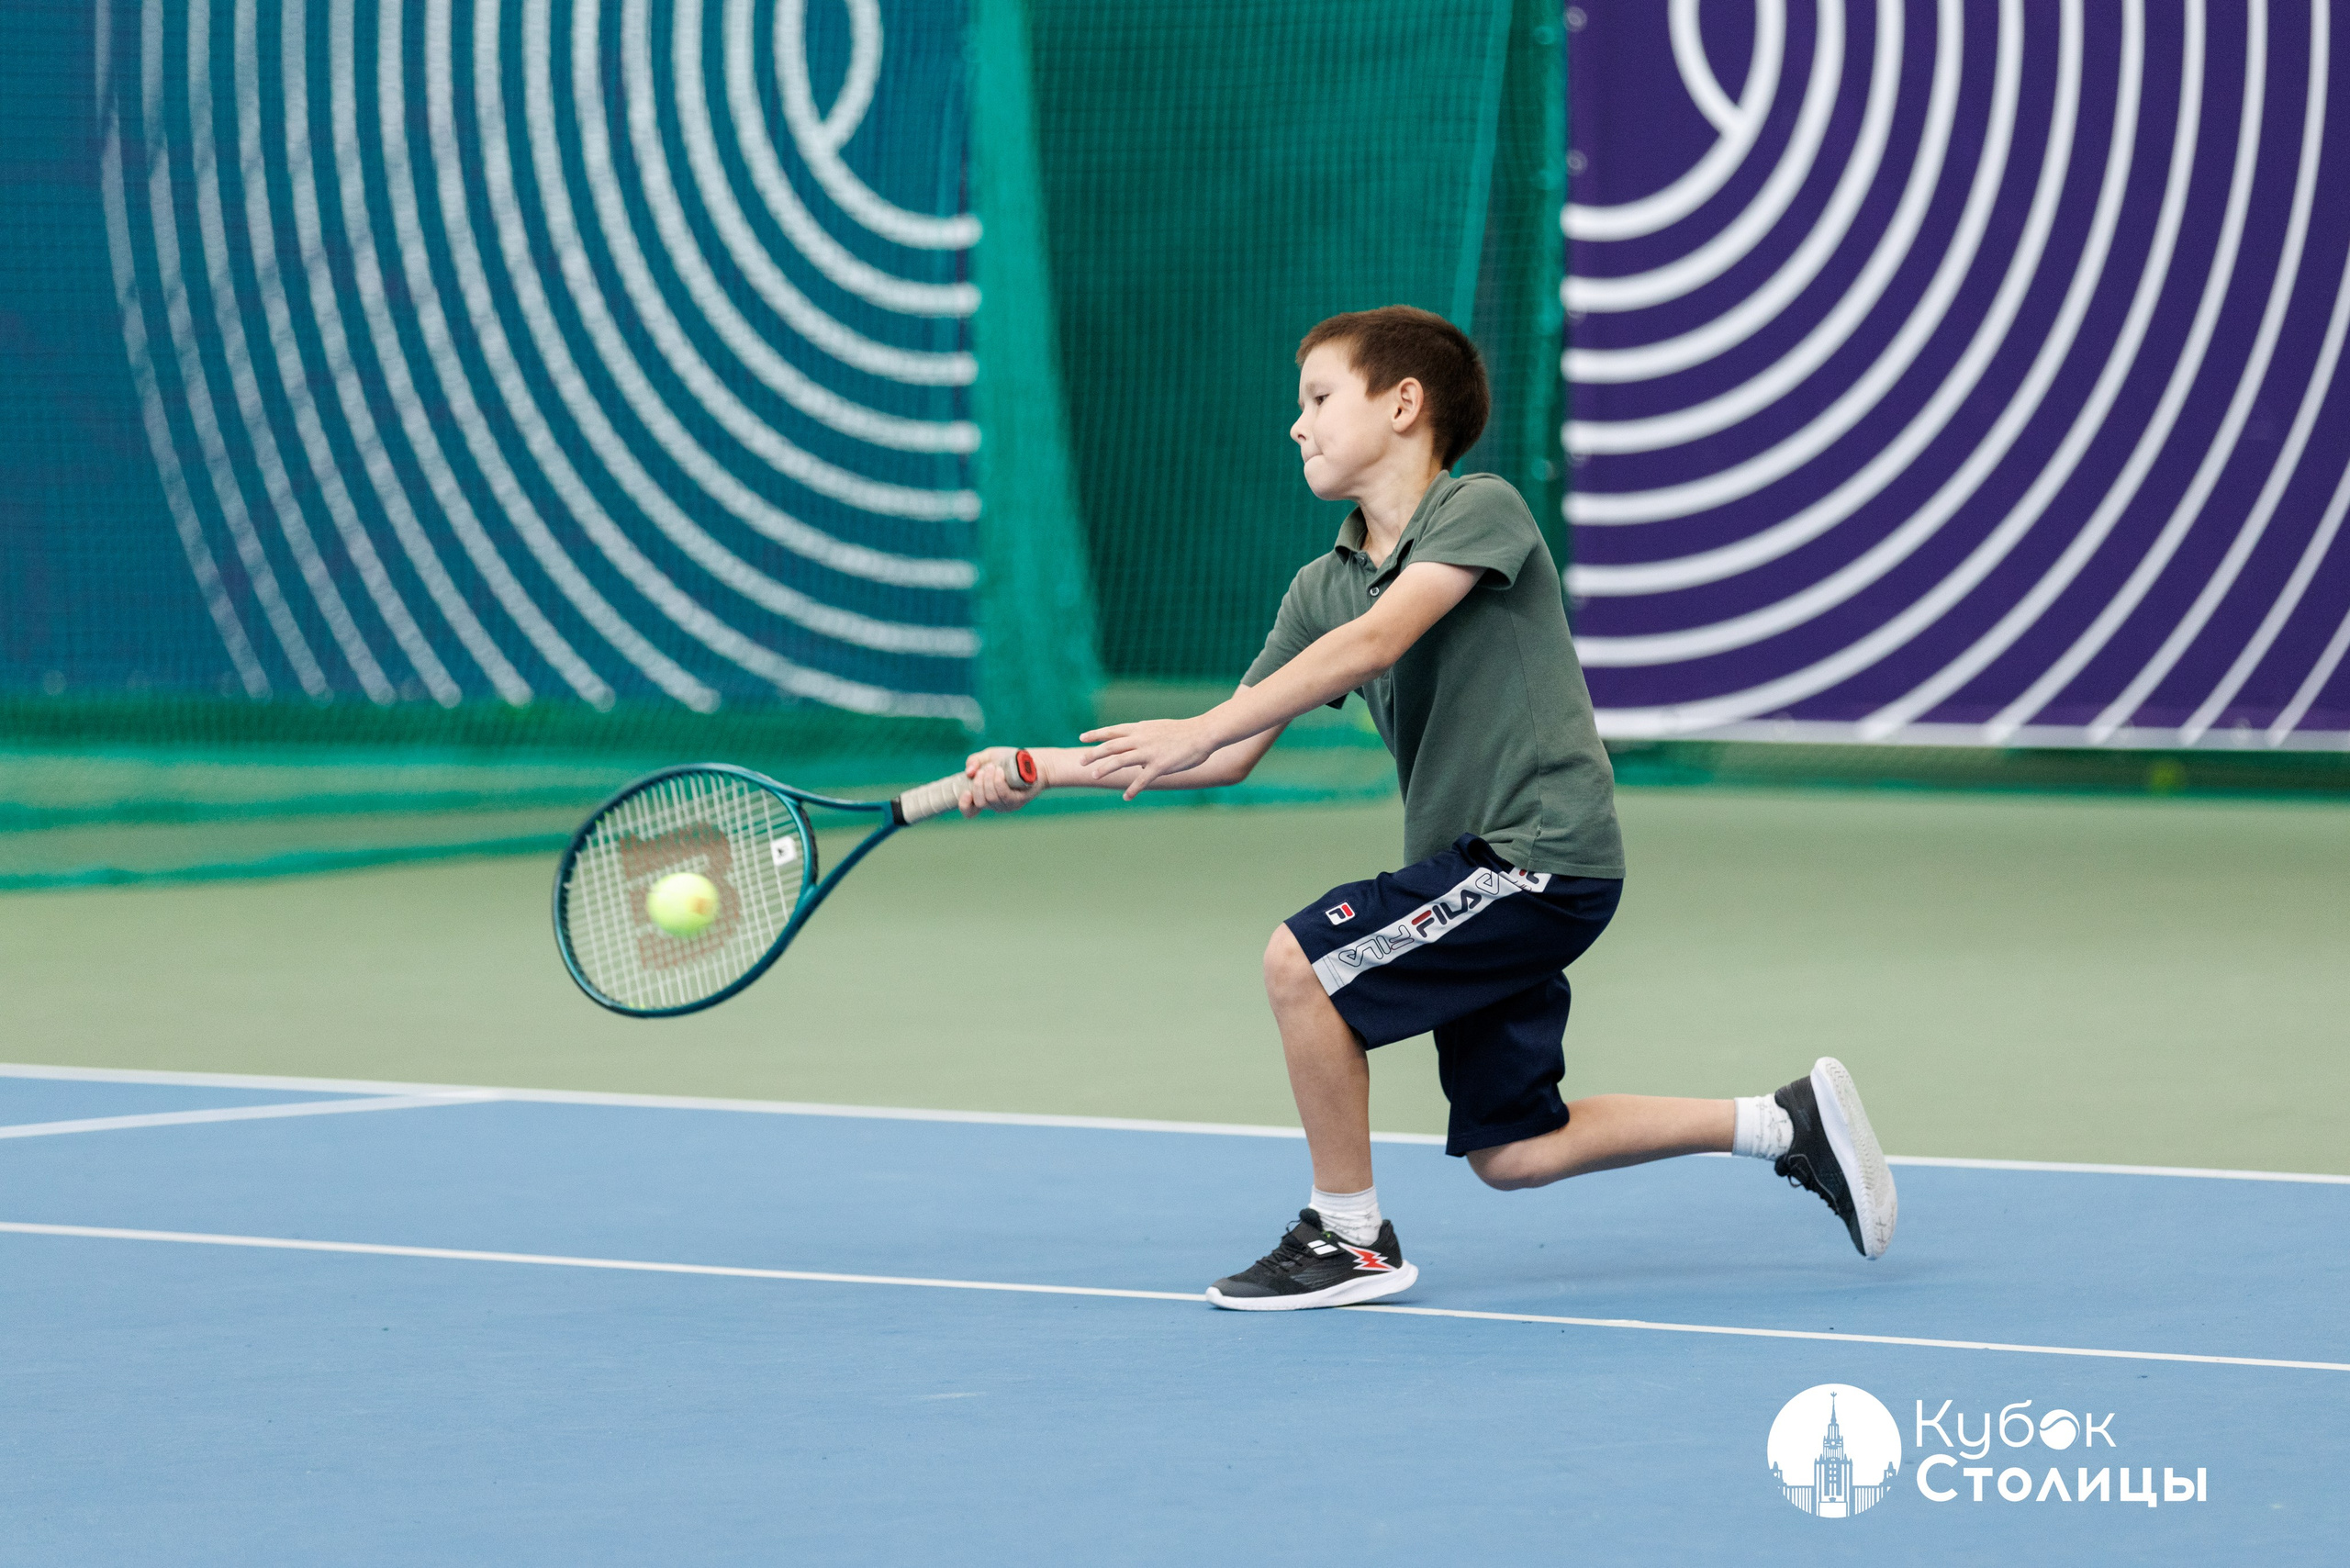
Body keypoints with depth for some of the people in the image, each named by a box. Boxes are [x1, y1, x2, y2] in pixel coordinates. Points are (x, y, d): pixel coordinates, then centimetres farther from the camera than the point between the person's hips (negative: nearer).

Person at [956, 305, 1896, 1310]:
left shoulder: (1480, 510, -11)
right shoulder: (1324, 586, 11)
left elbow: (1375, 641, -26)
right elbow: (1233, 757, 10)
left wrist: (1198, 731, -32)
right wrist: (1045, 768, 2)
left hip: (1543, 853, -9)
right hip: (1480, 868, 9)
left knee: (1302, 960, -17)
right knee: (1508, 1155, 9)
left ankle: (1349, 1235, -3)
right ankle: (1789, 1125, 20)